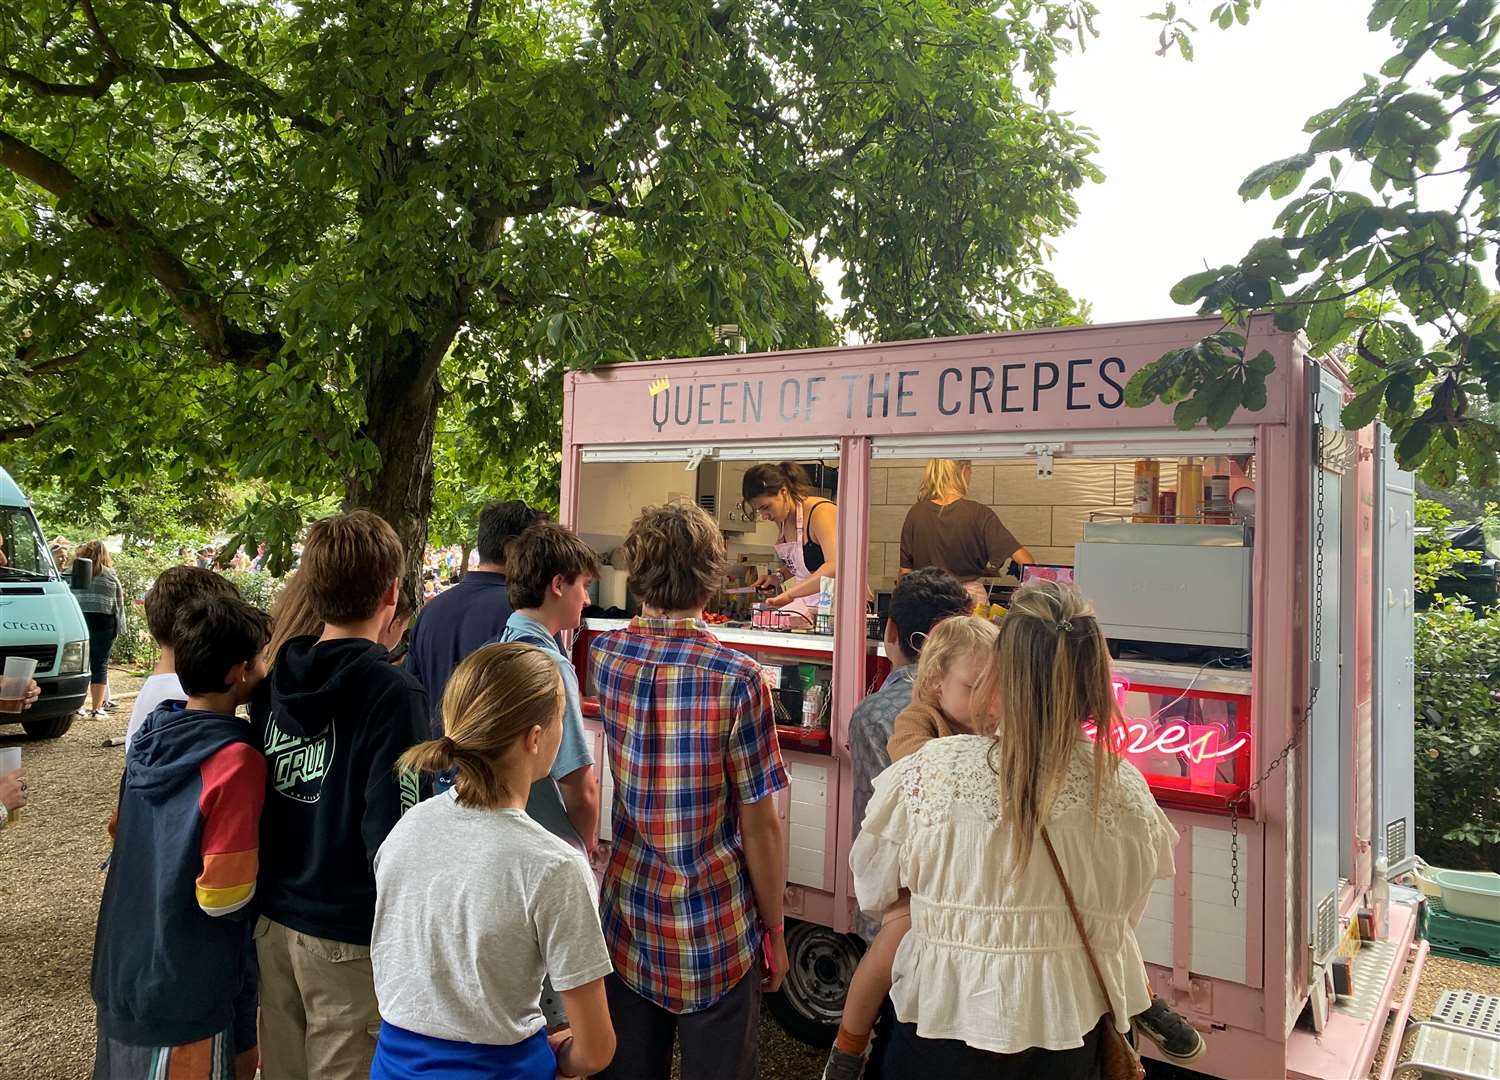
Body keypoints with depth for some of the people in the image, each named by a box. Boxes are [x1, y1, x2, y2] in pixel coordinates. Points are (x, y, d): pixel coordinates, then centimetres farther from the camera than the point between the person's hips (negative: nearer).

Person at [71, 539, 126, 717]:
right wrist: (119, 627, 13)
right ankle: (96, 708, 3)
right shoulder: (110, 575, 5)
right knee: (100, 665, 3)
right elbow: (119, 605, 7)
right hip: (103, 624, -1)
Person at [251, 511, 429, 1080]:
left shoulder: (275, 680, 0)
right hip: (347, 936, -6)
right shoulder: (392, 692, -20)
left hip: (273, 920, 6)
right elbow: (392, 830, -21)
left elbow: (256, 795, 10)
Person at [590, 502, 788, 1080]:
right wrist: (774, 930, -1)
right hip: (715, 934, -4)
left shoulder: (605, 657, -6)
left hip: (627, 920, 4)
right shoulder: (737, 678, -20)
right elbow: (759, 826, -14)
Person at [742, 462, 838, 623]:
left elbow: (834, 567, -32)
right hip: (807, 603, 8)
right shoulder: (782, 519, 10)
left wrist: (790, 593, -35)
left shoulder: (821, 512, -16)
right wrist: (780, 576, 7)